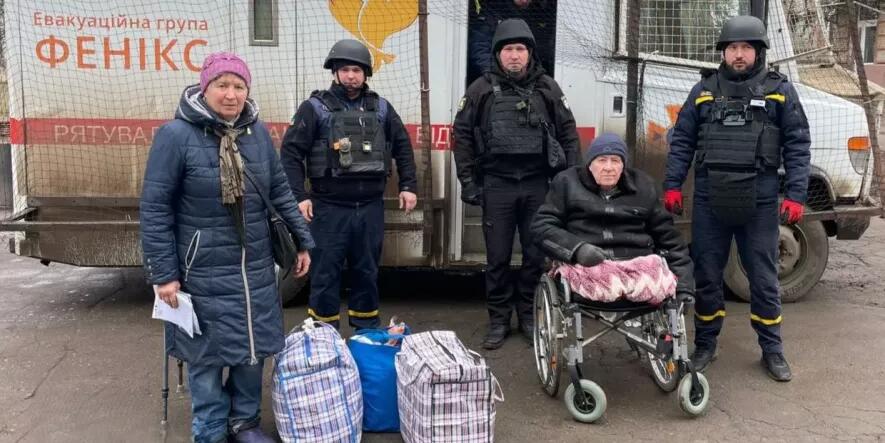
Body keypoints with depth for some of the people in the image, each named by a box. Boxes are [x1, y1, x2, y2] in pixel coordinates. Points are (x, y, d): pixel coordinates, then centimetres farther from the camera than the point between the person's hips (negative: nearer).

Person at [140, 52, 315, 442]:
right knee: (207, 355, 7)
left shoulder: (257, 132, 3)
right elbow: (155, 209, -11)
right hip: (202, 274, -5)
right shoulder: (176, 135, -13)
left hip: (255, 268, 5)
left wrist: (303, 241, 11)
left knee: (253, 349, 14)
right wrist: (163, 273, -12)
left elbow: (279, 191, 11)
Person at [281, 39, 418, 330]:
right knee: (325, 272, 3)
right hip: (330, 207, -3)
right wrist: (298, 196, -13)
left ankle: (367, 330, 28)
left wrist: (408, 186, 11)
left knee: (367, 271, 14)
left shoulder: (381, 108, 10)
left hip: (371, 206, 4)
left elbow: (403, 146, 18)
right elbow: (291, 151, -6)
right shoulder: (316, 107, -3)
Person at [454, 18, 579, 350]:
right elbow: (463, 135, 5)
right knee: (497, 257, 4)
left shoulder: (547, 88, 7)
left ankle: (529, 316, 23)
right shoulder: (482, 89, 3)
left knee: (536, 254, 7)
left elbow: (568, 134, 9)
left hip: (537, 184, 1)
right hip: (497, 184, -1)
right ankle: (499, 320, 17)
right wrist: (468, 181, 1)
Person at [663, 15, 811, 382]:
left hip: (759, 201, -1)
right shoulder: (704, 90, 8)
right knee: (706, 275, 8)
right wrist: (673, 186, -1)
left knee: (763, 278, 8)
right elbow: (681, 141, 8)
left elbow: (797, 146, 2)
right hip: (709, 200, 1)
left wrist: (795, 195, -6)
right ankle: (705, 345, 23)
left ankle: (772, 350, 23)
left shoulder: (779, 90, 5)